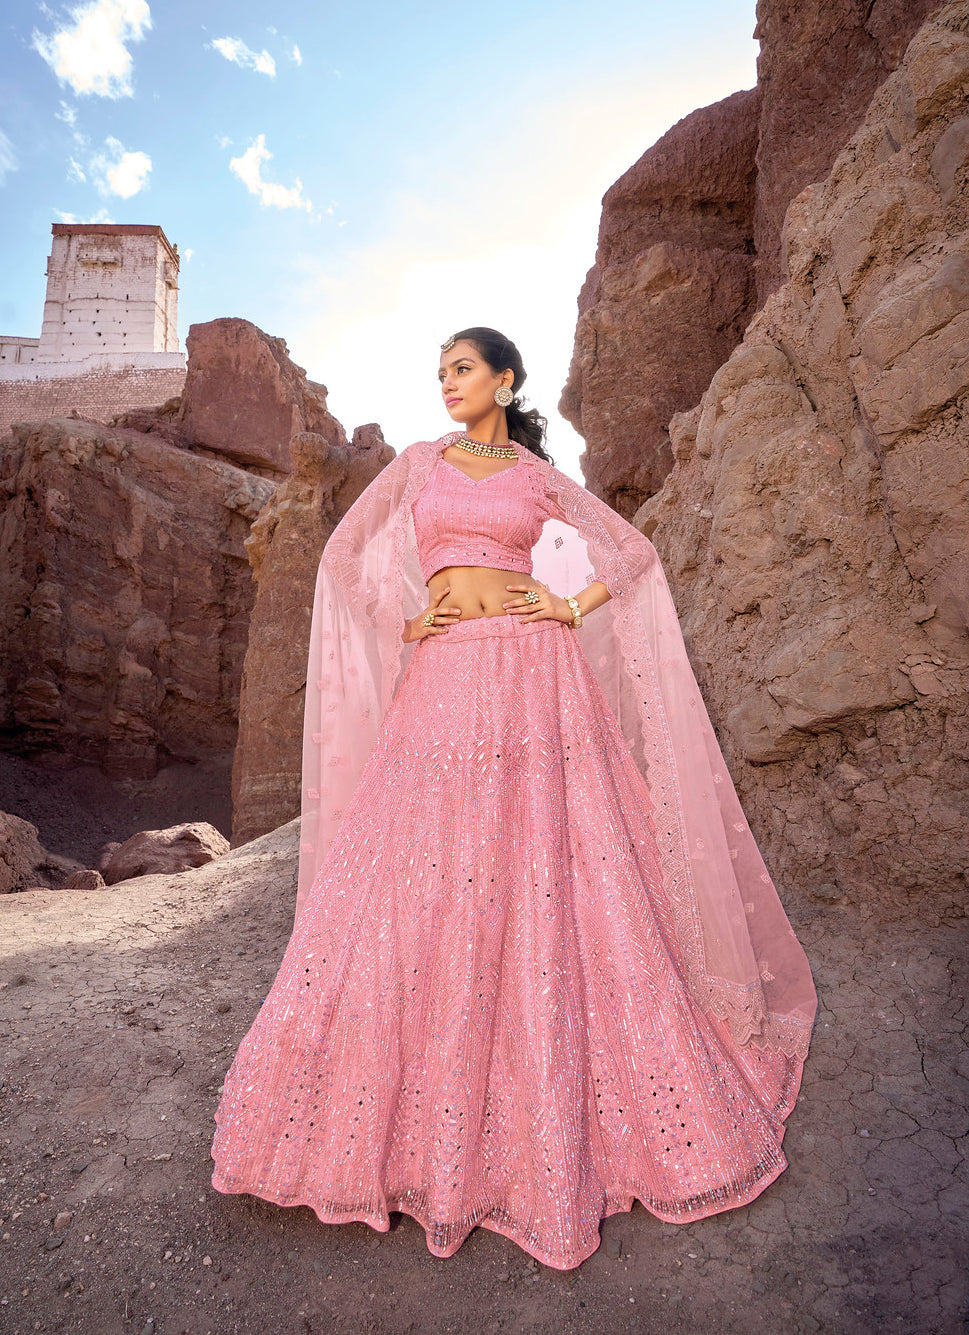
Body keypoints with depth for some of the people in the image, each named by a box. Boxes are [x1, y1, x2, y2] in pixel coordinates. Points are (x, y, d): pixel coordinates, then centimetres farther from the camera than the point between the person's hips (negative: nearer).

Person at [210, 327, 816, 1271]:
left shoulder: (542, 478, 13)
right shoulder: (418, 463, 17)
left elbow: (636, 553, 15)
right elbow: (344, 554, 17)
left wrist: (575, 606, 0)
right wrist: (400, 620, 3)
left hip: (533, 678, -1)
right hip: (441, 681, 2)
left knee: (545, 887, 0)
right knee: (420, 883, 1)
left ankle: (552, 1113, 18)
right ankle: (411, 1113, 20)